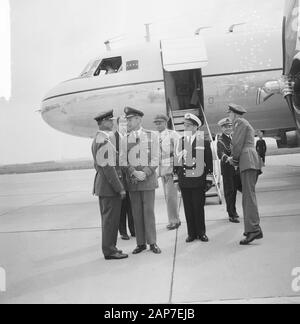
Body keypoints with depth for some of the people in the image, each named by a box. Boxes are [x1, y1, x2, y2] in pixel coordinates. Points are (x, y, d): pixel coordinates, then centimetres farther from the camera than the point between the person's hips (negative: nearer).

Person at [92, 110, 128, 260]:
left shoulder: (98, 139, 14)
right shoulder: (104, 141, -19)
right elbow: (108, 168, -22)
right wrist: (120, 188, -18)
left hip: (103, 185, 10)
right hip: (110, 186, -10)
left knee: (108, 218, 17)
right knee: (111, 219, -1)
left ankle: (109, 248, 28)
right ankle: (110, 251, 9)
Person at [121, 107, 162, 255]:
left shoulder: (151, 136, 3)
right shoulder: (125, 138, 7)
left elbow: (155, 159, 0)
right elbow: (124, 160, 4)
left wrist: (145, 173, -12)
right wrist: (134, 173, -11)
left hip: (148, 177, -2)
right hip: (132, 179, 2)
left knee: (149, 210, 1)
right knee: (136, 212, 5)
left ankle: (152, 242, 11)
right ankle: (141, 243, 14)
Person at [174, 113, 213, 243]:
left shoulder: (204, 142, 2)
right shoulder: (180, 142, 8)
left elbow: (209, 161, 4)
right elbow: (176, 161, 13)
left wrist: (208, 177, 0)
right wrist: (177, 173, 5)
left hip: (198, 180, -2)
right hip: (184, 181, 2)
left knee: (199, 207, 3)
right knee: (188, 208, 6)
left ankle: (201, 233, 18)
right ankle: (191, 233, 17)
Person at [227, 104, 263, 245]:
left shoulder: (240, 122, -1)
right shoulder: (246, 124, 29)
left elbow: (238, 143, -10)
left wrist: (234, 158, 3)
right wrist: (234, 158, 13)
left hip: (248, 160, -10)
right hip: (251, 161, 10)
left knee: (249, 195, -16)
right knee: (248, 195, 10)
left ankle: (254, 230, -21)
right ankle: (252, 227, 12)